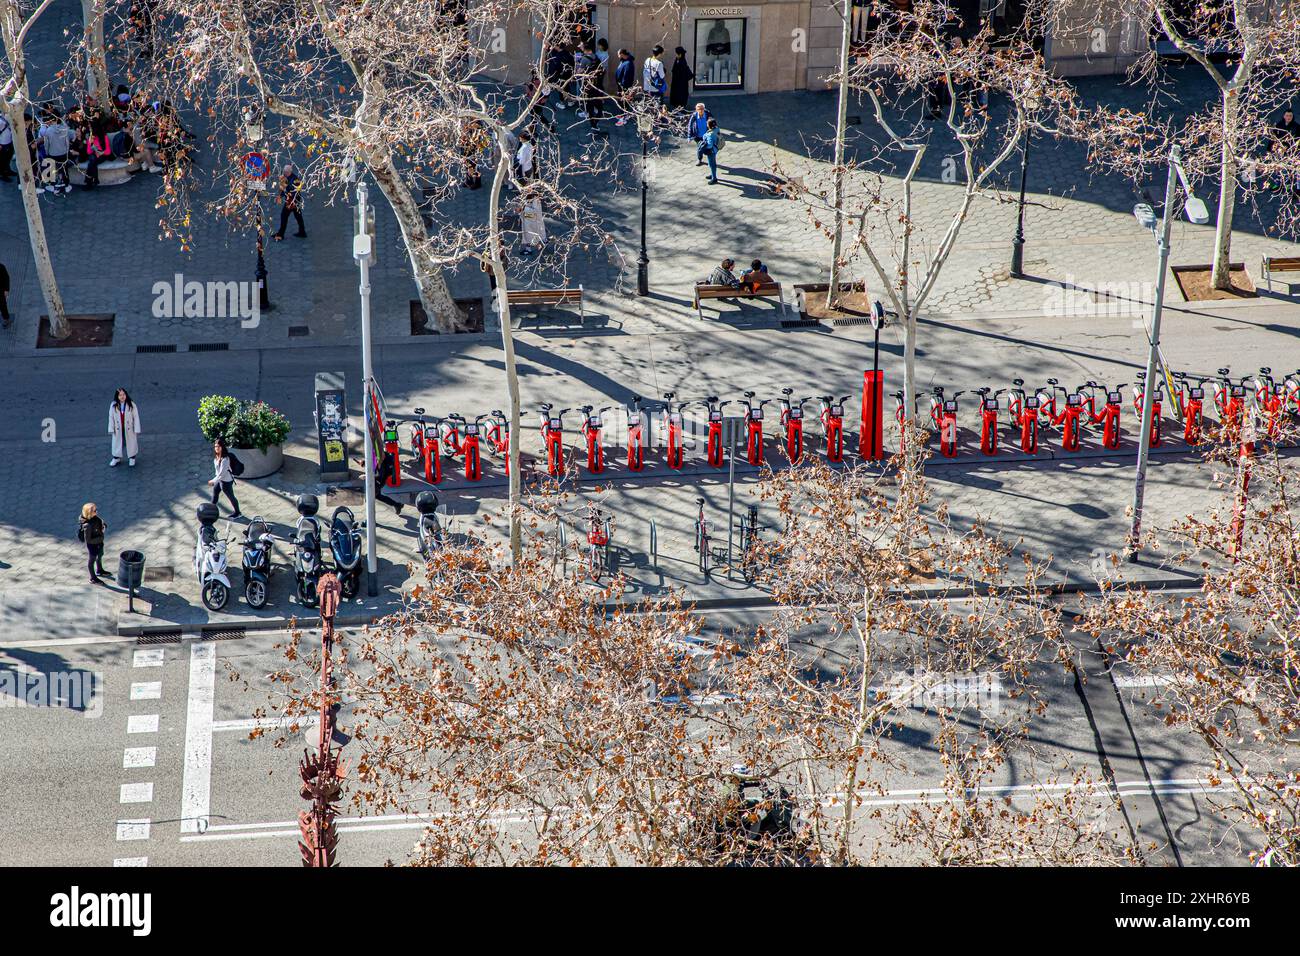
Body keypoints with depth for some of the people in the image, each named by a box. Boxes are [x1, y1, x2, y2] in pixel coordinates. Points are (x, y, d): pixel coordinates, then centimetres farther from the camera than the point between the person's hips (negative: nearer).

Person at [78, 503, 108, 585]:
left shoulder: (95, 517, -16)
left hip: (99, 542, 8)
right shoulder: (87, 525, -39)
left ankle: (99, 571, 59)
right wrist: (100, 538, -24)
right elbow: (88, 540, -30)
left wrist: (103, 525, -13)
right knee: (91, 561, 16)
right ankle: (93, 579, 39)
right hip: (92, 545, -8)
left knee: (100, 556, 31)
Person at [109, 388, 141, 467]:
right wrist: (111, 429, -2)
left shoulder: (131, 405, -16)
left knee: (131, 443, 14)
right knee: (117, 443, 16)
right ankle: (116, 458, 36)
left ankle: (132, 458, 35)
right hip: (118, 429, 1)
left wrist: (136, 429, -10)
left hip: (129, 429, -1)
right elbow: (111, 417, -2)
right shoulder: (113, 406, -11)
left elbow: (136, 417, -11)